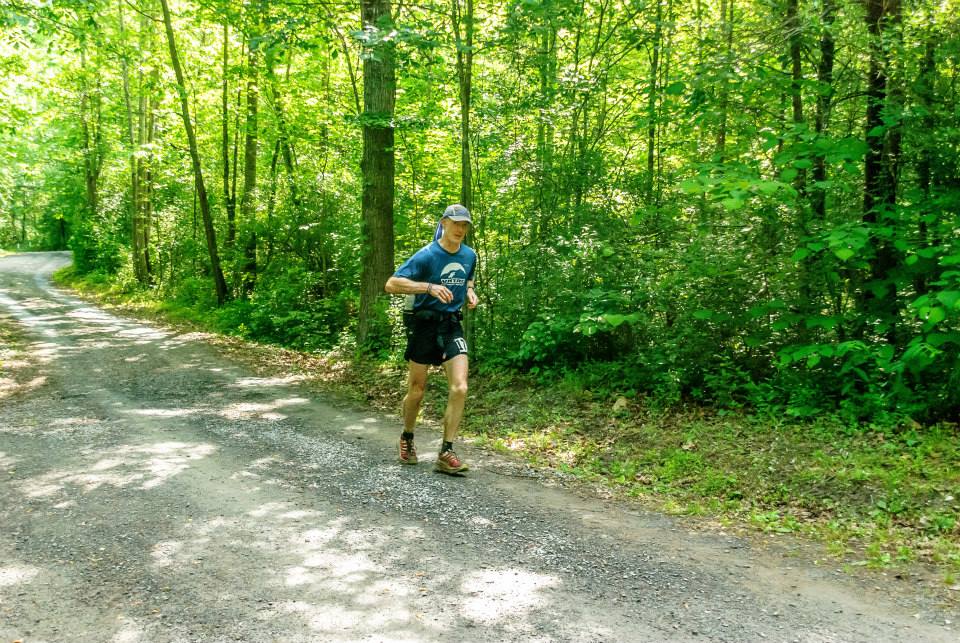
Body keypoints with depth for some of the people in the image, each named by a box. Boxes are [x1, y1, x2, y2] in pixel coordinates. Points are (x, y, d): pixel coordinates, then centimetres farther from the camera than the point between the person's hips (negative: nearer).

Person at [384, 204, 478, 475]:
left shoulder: (469, 255, 5)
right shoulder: (427, 255, -13)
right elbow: (391, 284, -20)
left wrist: (470, 293, 5)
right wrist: (430, 287, -30)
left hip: (452, 326, 4)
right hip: (424, 326, -4)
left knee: (459, 389, -11)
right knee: (417, 391, 7)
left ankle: (446, 453, -4)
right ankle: (407, 438, 34)